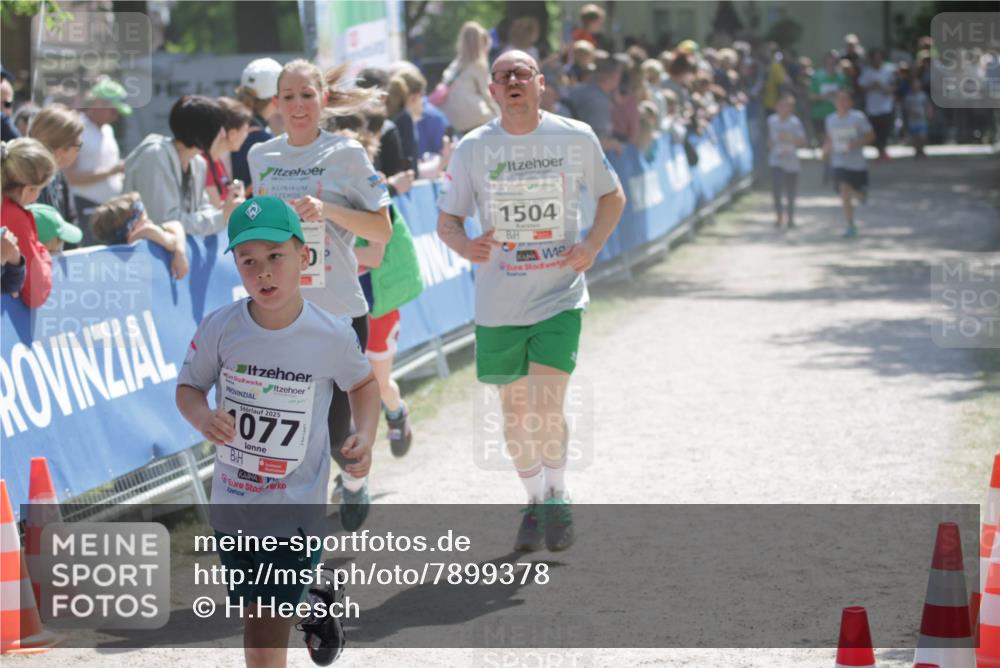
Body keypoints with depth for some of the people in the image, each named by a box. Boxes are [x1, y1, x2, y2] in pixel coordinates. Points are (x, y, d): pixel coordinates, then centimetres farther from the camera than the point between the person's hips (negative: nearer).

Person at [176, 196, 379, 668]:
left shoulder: (332, 337, -13)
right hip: (231, 502, 3)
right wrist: (202, 416, -19)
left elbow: (363, 384, 7)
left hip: (295, 509, -3)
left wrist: (366, 438, -9)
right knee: (250, 609, 22)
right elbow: (188, 387, 3)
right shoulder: (220, 328, -11)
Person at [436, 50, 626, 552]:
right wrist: (464, 246, -18)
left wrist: (592, 246, -5)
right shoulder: (473, 148, -1)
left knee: (546, 404, -15)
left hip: (560, 295, -2)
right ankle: (535, 501, 30)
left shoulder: (576, 138, -2)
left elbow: (612, 196, 12)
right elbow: (447, 218, 5)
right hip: (499, 301, 2)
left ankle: (557, 496, 8)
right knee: (514, 411, 10)